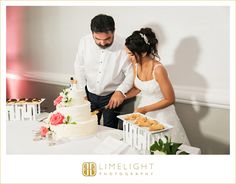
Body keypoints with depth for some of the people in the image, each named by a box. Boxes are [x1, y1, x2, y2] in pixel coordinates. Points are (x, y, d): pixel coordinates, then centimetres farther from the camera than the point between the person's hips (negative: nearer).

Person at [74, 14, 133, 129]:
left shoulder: (123, 46, -19)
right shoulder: (84, 42, -9)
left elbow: (131, 73, -13)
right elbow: (79, 68, 3)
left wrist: (121, 91, -27)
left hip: (113, 97, -3)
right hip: (90, 95, 3)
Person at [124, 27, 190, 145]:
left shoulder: (158, 70, -28)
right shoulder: (136, 64, -8)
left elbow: (170, 100, -19)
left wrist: (145, 109, -19)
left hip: (161, 112, -6)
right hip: (143, 108, 6)